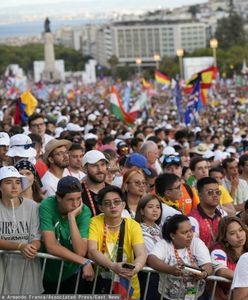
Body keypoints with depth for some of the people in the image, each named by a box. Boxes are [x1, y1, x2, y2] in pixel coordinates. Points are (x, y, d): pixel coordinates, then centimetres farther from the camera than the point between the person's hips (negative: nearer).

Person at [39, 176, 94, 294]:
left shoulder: (84, 211, -16)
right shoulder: (47, 206, -20)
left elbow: (81, 252, -25)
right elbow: (51, 246, -27)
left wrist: (72, 217, -30)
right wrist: (84, 262, -28)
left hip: (71, 274, 2)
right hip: (46, 274, -2)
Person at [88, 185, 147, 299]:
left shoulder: (133, 225, -1)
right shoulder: (95, 222, -4)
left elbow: (141, 254, -12)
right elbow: (92, 251, -17)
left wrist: (136, 267, -35)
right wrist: (113, 266, -34)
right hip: (100, 280, -1)